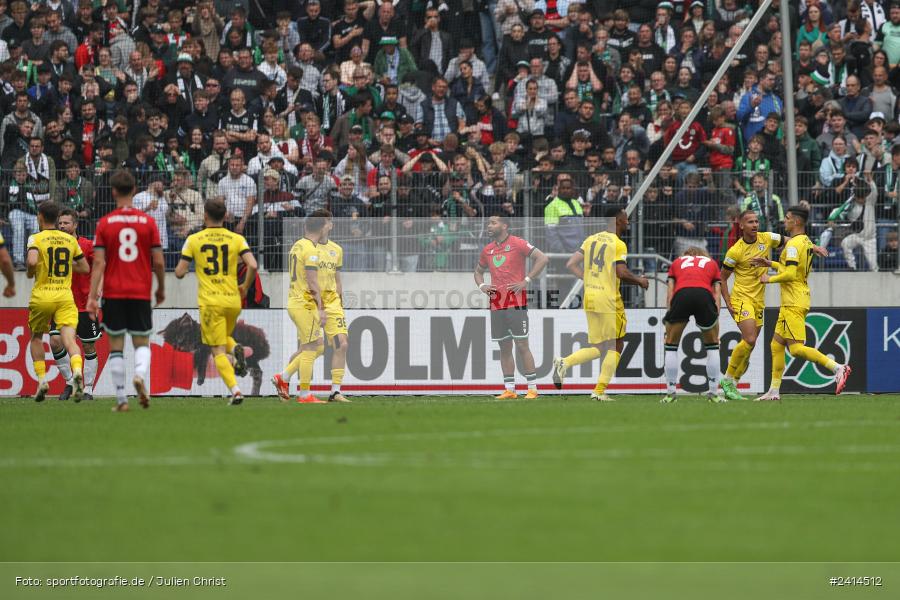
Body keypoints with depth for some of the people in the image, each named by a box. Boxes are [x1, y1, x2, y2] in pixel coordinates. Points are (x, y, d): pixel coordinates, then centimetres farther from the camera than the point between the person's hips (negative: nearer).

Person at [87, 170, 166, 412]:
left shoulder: (105, 223, -2)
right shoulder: (148, 222, -1)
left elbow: (99, 262, -7)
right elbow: (158, 261, 0)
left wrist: (92, 296, -7)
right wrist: (161, 289, 15)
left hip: (113, 293, 0)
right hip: (141, 293, 0)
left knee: (116, 347, 7)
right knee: (142, 343, 10)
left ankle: (121, 400, 4)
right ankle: (140, 375, -22)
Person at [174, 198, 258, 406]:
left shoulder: (194, 240, -1)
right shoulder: (237, 239, 2)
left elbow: (179, 273, -1)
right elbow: (252, 266, -10)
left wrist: (182, 267, 23)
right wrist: (245, 287, 8)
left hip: (210, 302, -2)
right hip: (233, 301, 2)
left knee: (218, 351, -1)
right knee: (225, 336, 28)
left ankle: (235, 390, -18)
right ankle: (235, 349, -7)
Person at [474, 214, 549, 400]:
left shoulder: (517, 244, -4)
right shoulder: (487, 250, 15)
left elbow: (543, 259, -10)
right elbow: (478, 271, 31)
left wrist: (526, 281, -13)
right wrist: (481, 286, 10)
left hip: (516, 303, -6)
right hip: (496, 304, 6)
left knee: (521, 345, -7)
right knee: (504, 347, 7)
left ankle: (532, 388, -4)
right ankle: (509, 390, 10)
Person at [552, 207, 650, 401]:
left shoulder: (591, 239, 11)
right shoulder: (618, 244, -9)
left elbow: (571, 265, 8)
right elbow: (621, 273, -18)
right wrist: (640, 281, 0)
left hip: (589, 298, 7)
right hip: (609, 299, -7)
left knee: (598, 349, 14)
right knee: (616, 346, 6)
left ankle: (564, 363, -9)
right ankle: (599, 391, 1)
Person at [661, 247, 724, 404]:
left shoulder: (676, 263, 34)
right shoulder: (712, 263, 34)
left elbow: (670, 292, 22)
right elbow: (717, 293, 21)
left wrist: (668, 314, 21)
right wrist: (716, 316, 18)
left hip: (681, 295, 0)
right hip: (705, 295, 0)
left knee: (671, 344, 18)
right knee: (712, 344, 21)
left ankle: (670, 392, 16)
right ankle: (713, 392, 20)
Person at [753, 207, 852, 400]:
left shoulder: (793, 244, -15)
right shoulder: (806, 242, 14)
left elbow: (790, 274, -23)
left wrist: (770, 279, -8)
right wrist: (770, 264, 22)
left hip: (793, 303, -10)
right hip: (793, 302, 10)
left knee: (796, 349, -15)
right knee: (776, 345, 13)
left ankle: (838, 368, -23)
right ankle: (774, 391, 15)